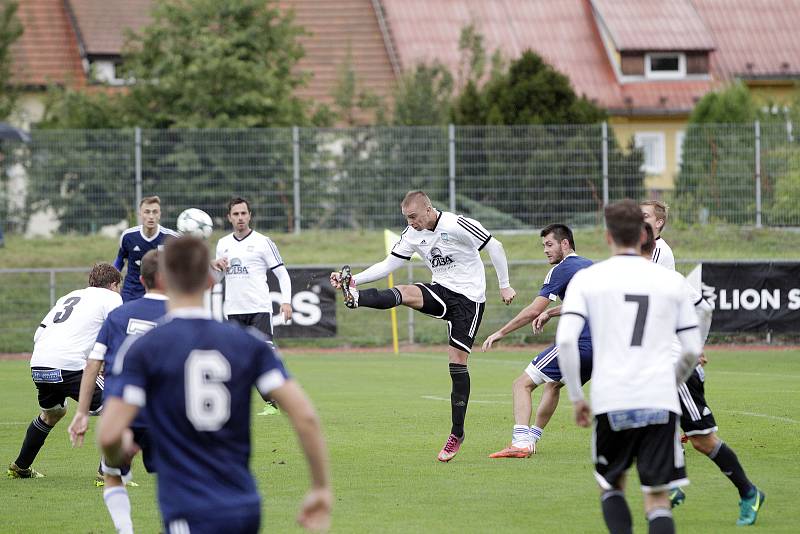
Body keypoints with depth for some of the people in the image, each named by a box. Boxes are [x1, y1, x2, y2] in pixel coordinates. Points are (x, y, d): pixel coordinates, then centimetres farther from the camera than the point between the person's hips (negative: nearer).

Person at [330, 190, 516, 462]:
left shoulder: (458, 225, -17)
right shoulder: (412, 235, 1)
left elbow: (495, 247, -9)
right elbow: (388, 265, 0)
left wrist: (504, 285, -6)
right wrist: (354, 279, -14)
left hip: (468, 298, -5)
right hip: (441, 291, 5)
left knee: (457, 361, -7)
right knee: (405, 293, -26)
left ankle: (457, 434, 0)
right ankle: (354, 295, -55)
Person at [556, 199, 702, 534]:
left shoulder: (586, 279, 5)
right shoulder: (672, 281, 9)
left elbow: (565, 340, -6)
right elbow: (693, 350, 10)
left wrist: (576, 398, 4)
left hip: (611, 403, 0)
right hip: (660, 404, 0)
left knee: (611, 486, 20)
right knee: (657, 498, 4)